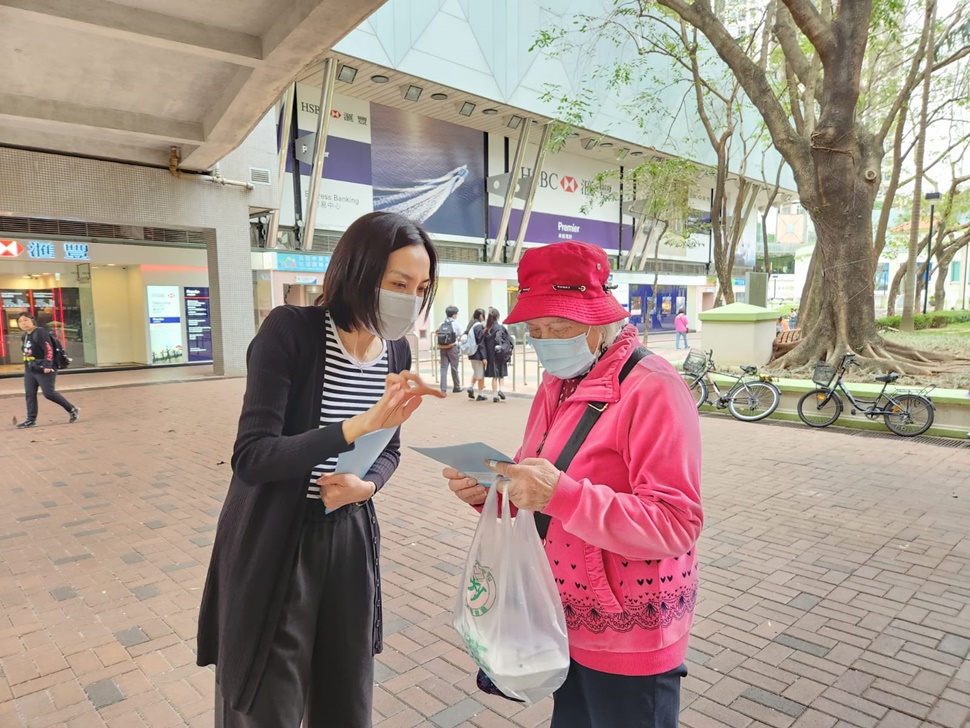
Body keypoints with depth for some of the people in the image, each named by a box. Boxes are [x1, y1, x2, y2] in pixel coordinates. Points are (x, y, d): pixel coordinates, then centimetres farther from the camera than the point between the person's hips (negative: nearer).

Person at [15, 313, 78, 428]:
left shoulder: (40, 333, -15)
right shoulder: (25, 336, 13)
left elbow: (49, 349, -21)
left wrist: (47, 366, -25)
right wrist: (27, 366, 19)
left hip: (43, 370, -9)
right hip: (30, 370, 9)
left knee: (49, 393, -8)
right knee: (30, 394, 5)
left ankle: (72, 410, 6)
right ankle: (31, 419, 10)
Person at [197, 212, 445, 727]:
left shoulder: (397, 351, -2)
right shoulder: (290, 330, -19)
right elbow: (251, 457, -23)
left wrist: (366, 485, -11)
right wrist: (356, 427, -34)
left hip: (350, 539, 5)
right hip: (272, 545, -5)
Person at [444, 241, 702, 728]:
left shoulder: (653, 389, -21)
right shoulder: (555, 386, 4)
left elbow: (676, 526, -25)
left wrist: (561, 495, -35)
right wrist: (489, 491, -11)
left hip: (627, 639, -7)